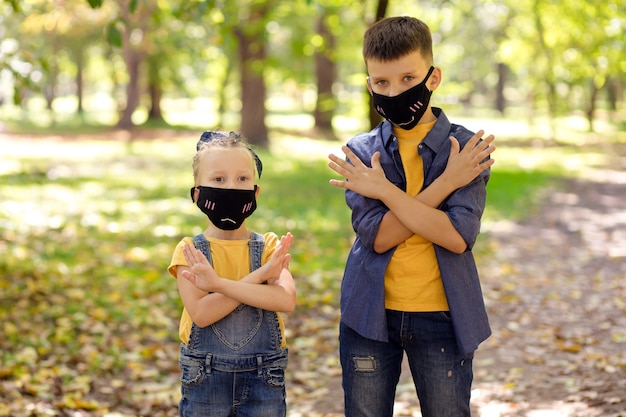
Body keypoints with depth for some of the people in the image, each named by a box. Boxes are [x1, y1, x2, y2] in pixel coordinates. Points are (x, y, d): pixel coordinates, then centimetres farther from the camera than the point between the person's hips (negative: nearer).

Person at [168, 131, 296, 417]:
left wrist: (219, 283, -26)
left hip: (263, 380, 1)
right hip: (204, 380, -1)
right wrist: (257, 276, -23)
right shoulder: (189, 251, -5)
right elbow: (201, 313, -19)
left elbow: (286, 300, -20)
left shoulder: (269, 246, -2)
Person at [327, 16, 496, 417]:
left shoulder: (465, 146, -5)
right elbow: (377, 235, -15)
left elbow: (458, 236, -19)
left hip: (442, 318, -2)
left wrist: (386, 191, -18)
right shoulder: (360, 151, 0)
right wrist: (444, 183, -17)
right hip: (371, 314, 2)